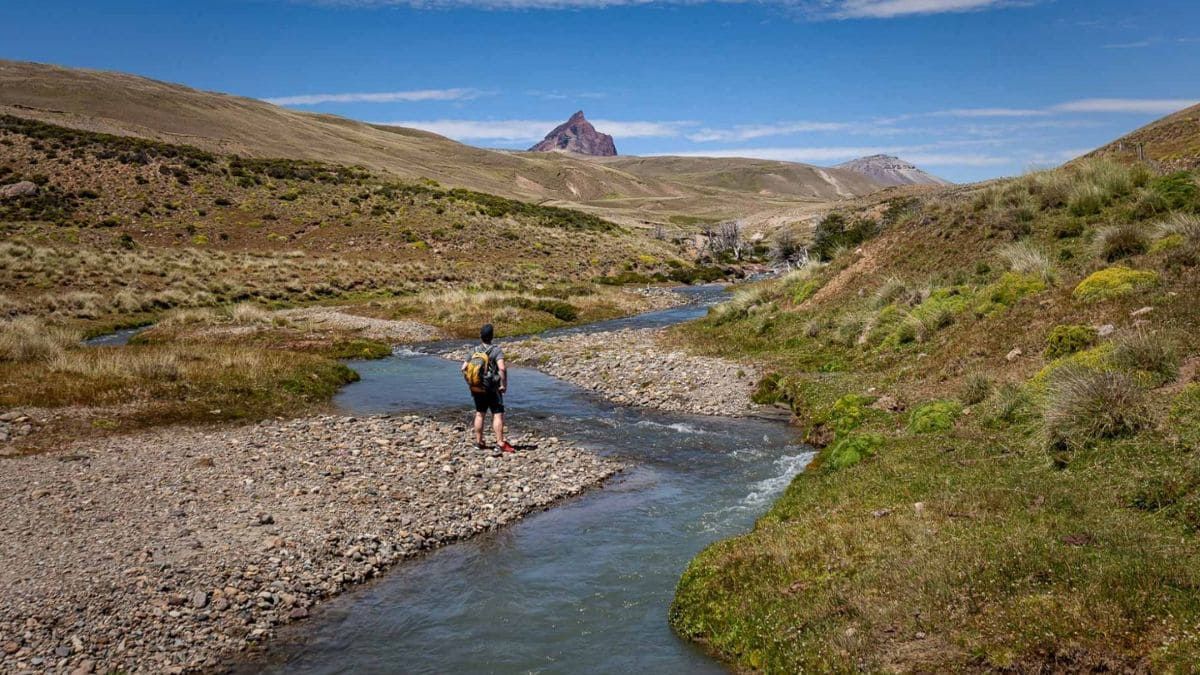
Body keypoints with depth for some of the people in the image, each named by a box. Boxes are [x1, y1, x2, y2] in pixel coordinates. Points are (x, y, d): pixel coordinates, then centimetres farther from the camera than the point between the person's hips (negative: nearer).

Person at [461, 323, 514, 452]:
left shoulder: (475, 351, 5)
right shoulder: (496, 350, -12)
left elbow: (464, 368, 4)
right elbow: (502, 368, -25)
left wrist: (470, 382, 14)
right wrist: (504, 385, -15)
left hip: (476, 388, 6)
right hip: (492, 389, -6)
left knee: (479, 414, 15)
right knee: (498, 415, -3)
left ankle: (479, 442, 21)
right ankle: (500, 443, -8)